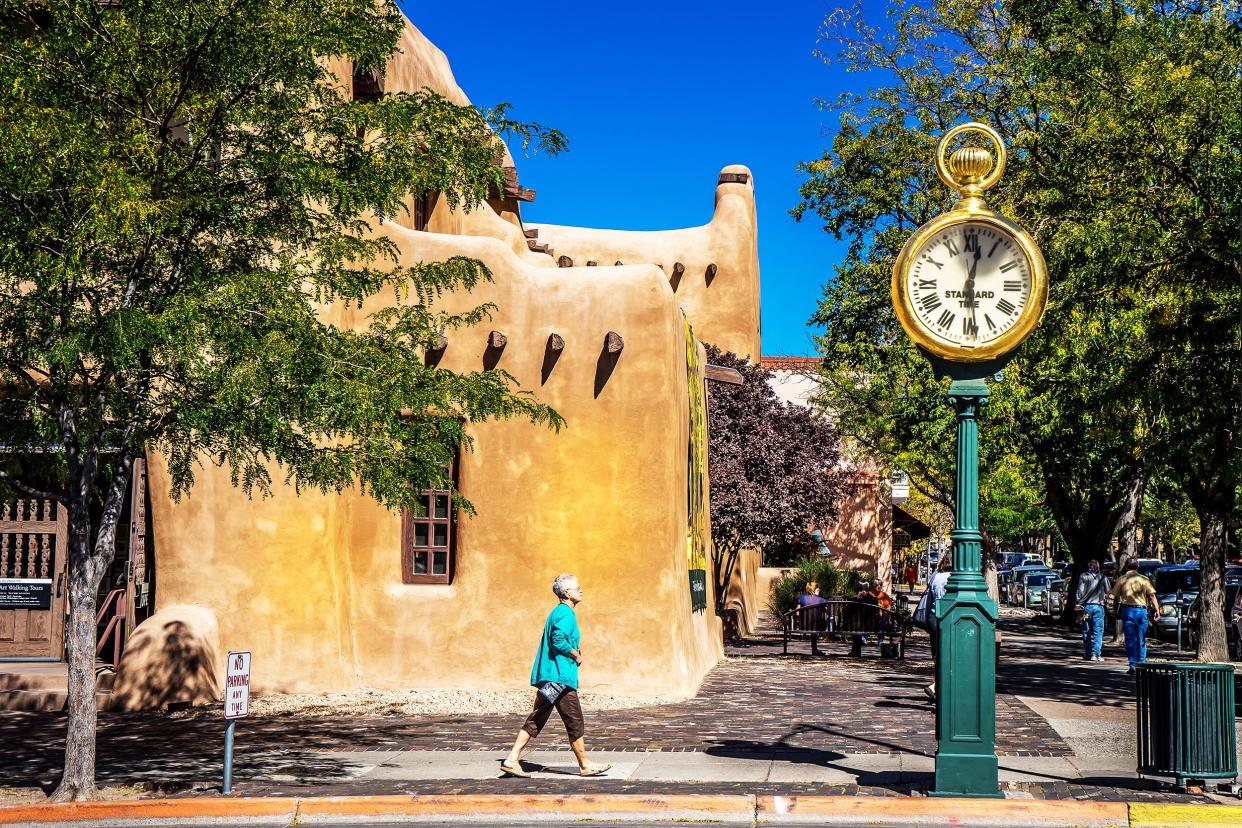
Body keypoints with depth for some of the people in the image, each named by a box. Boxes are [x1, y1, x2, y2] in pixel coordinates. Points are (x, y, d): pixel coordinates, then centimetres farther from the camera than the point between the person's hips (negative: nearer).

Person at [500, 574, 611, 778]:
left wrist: (574, 650, 13)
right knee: (575, 722, 1)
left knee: (535, 720, 8)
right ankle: (585, 765, 10)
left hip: (547, 676, 10)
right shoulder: (566, 613, -12)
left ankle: (512, 760, 3)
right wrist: (576, 655, -10)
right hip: (560, 677, -10)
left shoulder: (557, 612, 19)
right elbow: (559, 640, -24)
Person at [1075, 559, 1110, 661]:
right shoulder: (1103, 577, 4)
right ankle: (1095, 654, -10)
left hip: (1086, 606, 1)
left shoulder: (1083, 576, 1)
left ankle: (1087, 653, 13)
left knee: (1086, 631, 9)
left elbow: (1080, 591, -3)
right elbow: (1108, 592, 9)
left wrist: (1079, 604, 0)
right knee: (1098, 631, 0)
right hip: (1098, 606, 0)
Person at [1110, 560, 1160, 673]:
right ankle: (1141, 663, 14)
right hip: (1141, 610, 1)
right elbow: (1152, 596, -3)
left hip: (1127, 610, -1)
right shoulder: (1143, 579, 2)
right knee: (1141, 639, 12)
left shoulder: (1121, 579, 2)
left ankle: (1133, 665, -4)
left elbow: (1115, 595, 0)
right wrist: (1157, 610, -2)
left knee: (1130, 639, 2)